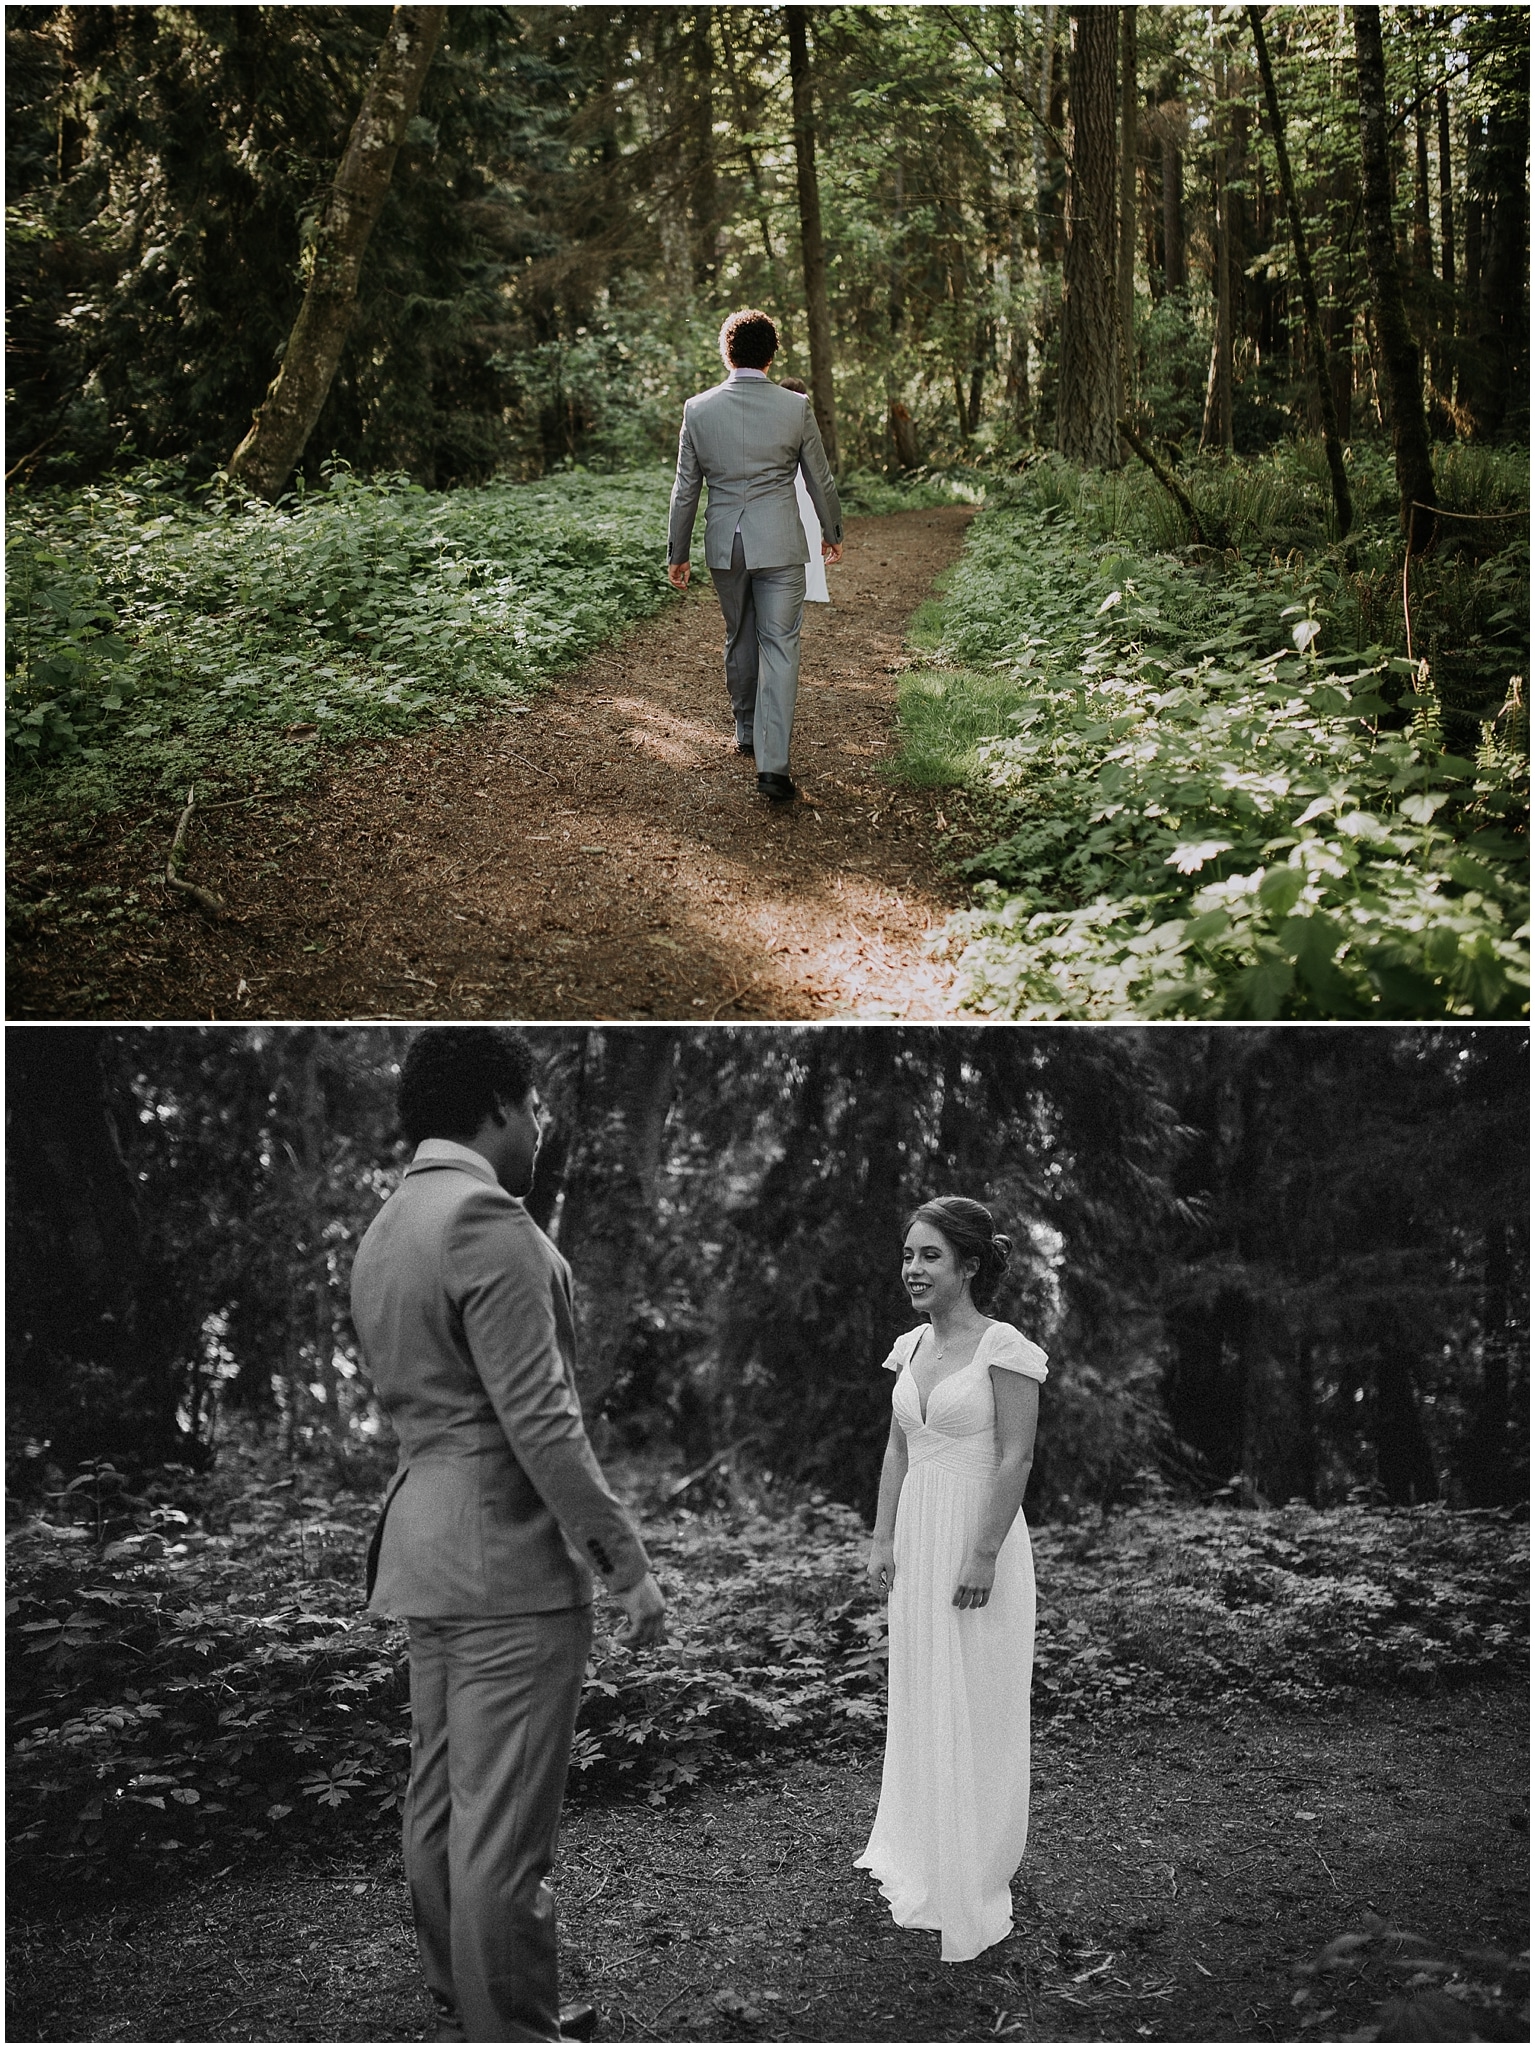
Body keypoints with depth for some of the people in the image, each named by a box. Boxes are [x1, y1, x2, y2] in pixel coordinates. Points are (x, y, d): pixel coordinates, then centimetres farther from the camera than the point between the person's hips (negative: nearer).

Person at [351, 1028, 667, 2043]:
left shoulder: (383, 1230, 14)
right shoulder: (488, 1221, -16)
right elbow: (539, 1419, -20)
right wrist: (626, 1561, -15)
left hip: (424, 1545, 10)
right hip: (509, 1553, -10)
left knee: (442, 1804, 16)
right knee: (504, 1824, -3)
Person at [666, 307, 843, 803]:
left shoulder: (698, 409, -3)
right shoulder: (795, 407, -6)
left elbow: (686, 489, 3)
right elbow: (819, 479, 4)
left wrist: (678, 552, 13)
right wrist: (832, 532, 20)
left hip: (724, 544, 2)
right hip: (780, 543, -2)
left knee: (739, 638, 22)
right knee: (780, 646, -2)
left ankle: (747, 732, 38)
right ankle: (772, 764, -12)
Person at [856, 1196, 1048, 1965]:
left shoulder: (1004, 1348, -13)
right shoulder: (910, 1347, 9)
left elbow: (1015, 1458, -16)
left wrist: (983, 1556, -19)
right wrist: (882, 1540, 8)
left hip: (978, 1538, -7)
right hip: (918, 1539, 7)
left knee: (975, 1713, 1)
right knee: (918, 1705, 13)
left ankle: (973, 1892, 12)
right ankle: (922, 1865, 25)